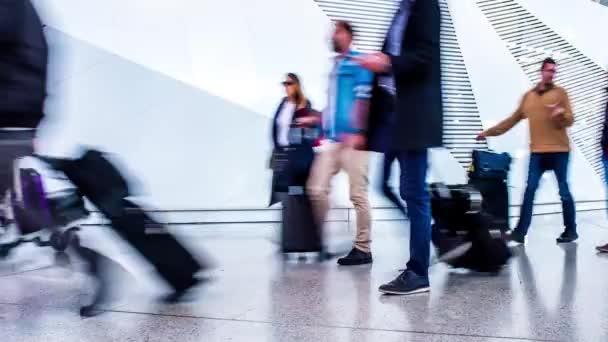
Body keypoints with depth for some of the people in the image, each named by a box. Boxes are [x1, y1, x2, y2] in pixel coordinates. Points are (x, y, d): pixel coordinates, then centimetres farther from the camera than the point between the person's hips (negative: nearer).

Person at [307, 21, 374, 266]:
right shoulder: (334, 66, 20)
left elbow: (363, 99, -10)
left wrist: (357, 132, -18)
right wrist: (324, 129, 21)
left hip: (351, 139, -7)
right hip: (332, 139, 7)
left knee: (358, 195, -3)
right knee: (316, 189, 1)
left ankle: (363, 249, 4)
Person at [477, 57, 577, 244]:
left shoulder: (560, 92, 2)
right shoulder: (528, 96, 13)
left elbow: (570, 120, -2)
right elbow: (513, 119, 17)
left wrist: (561, 114, -24)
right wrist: (490, 131, 16)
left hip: (559, 150, -3)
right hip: (537, 151, 3)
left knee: (564, 191, 3)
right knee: (529, 191, -3)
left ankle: (571, 230, 15)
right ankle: (520, 231, -4)